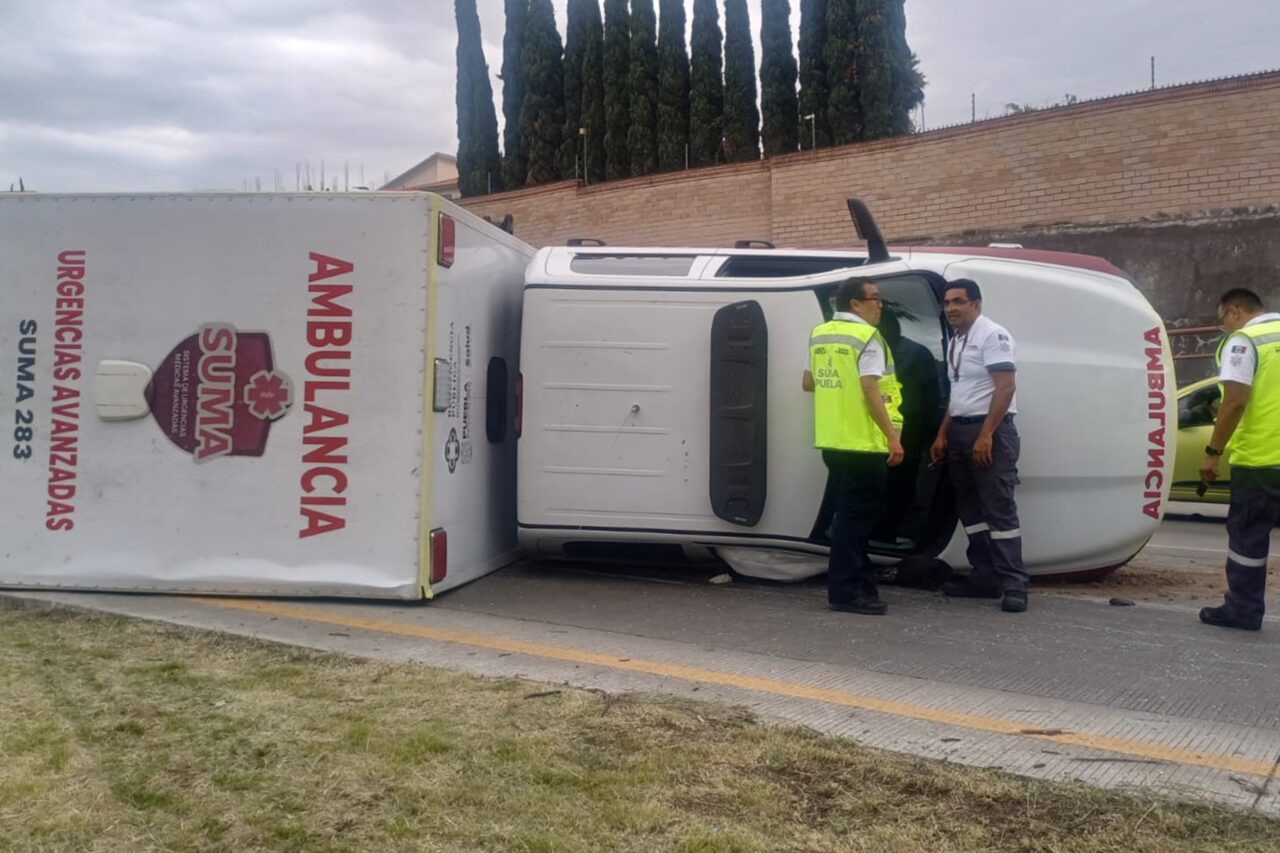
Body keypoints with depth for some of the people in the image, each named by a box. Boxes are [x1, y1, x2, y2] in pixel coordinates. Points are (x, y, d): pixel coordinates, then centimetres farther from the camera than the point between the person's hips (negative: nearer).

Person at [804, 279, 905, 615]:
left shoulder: (819, 334, 11)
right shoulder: (866, 337, -11)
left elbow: (808, 383, 18)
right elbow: (870, 390, -19)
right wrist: (892, 437, -18)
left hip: (832, 441, 8)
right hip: (862, 443, -8)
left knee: (851, 515, 16)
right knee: (854, 517, -1)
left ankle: (860, 584, 24)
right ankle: (846, 591, 3)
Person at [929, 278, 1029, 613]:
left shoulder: (992, 335, -11)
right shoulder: (955, 343, 17)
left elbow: (1005, 388, -18)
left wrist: (986, 435, -23)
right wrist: (943, 435, 18)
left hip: (990, 431, -9)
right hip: (960, 431, 9)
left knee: (999, 509, -9)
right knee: (971, 509, 11)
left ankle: (1013, 585, -7)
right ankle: (984, 578, 17)